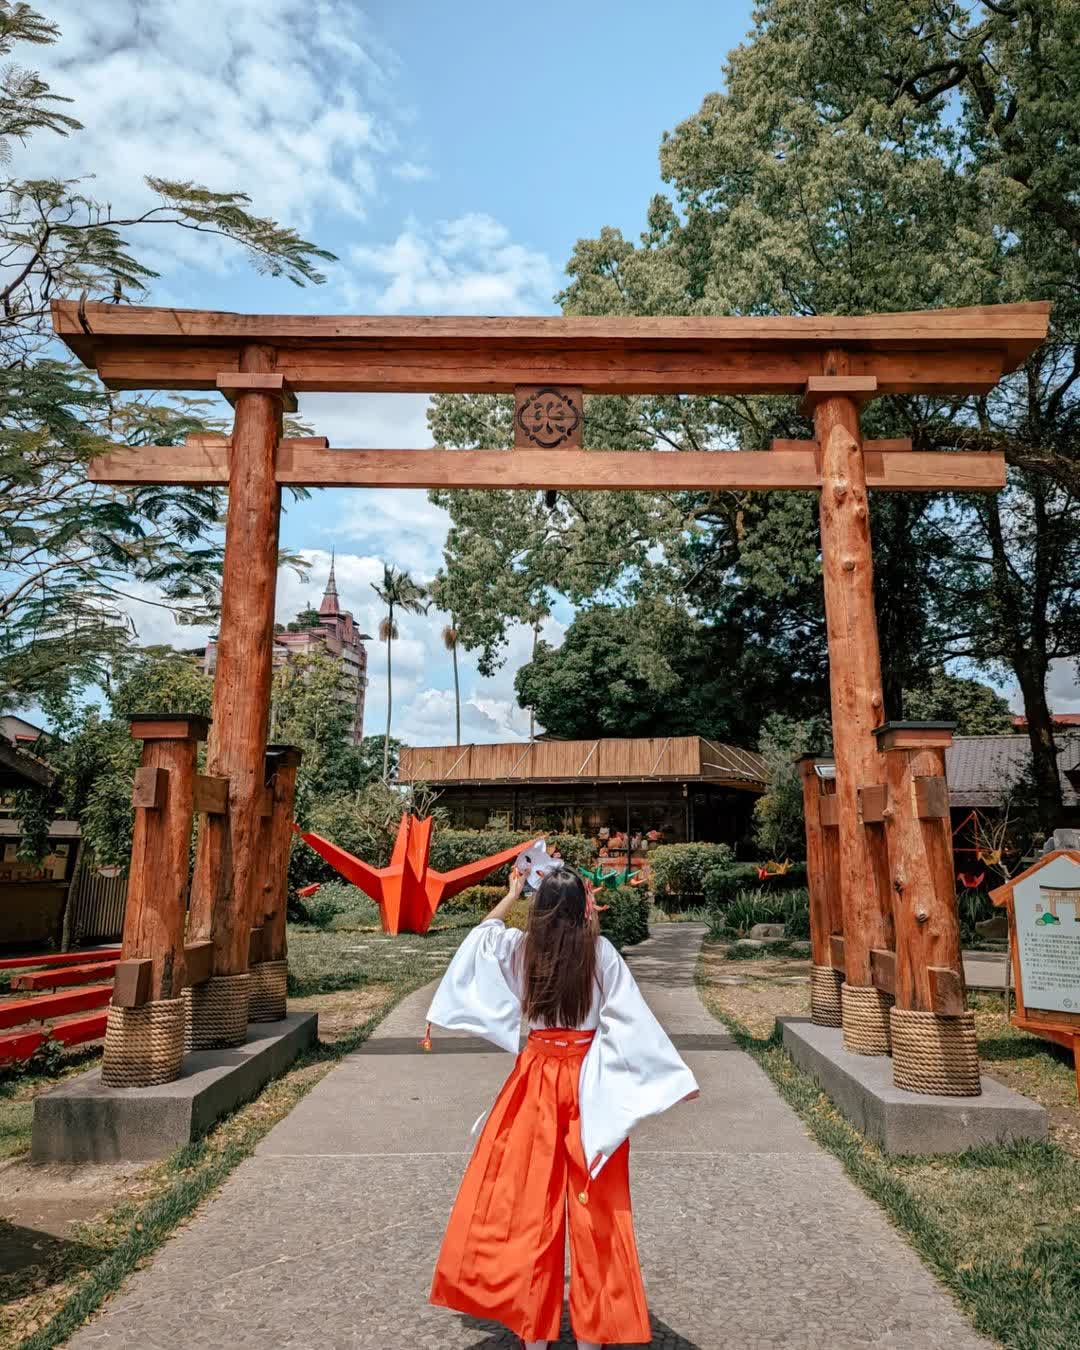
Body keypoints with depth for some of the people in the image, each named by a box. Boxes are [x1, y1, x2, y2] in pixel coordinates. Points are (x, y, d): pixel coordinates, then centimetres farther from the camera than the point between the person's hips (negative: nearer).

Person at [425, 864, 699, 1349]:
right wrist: (674, 1078, -4)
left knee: (526, 1199, 11)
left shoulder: (518, 948, -6)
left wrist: (510, 896, 28)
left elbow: (479, 934, 15)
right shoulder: (601, 953, -12)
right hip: (588, 1083, -1)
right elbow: (634, 1021, -11)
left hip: (536, 1078, 1)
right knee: (592, 1205, 10)